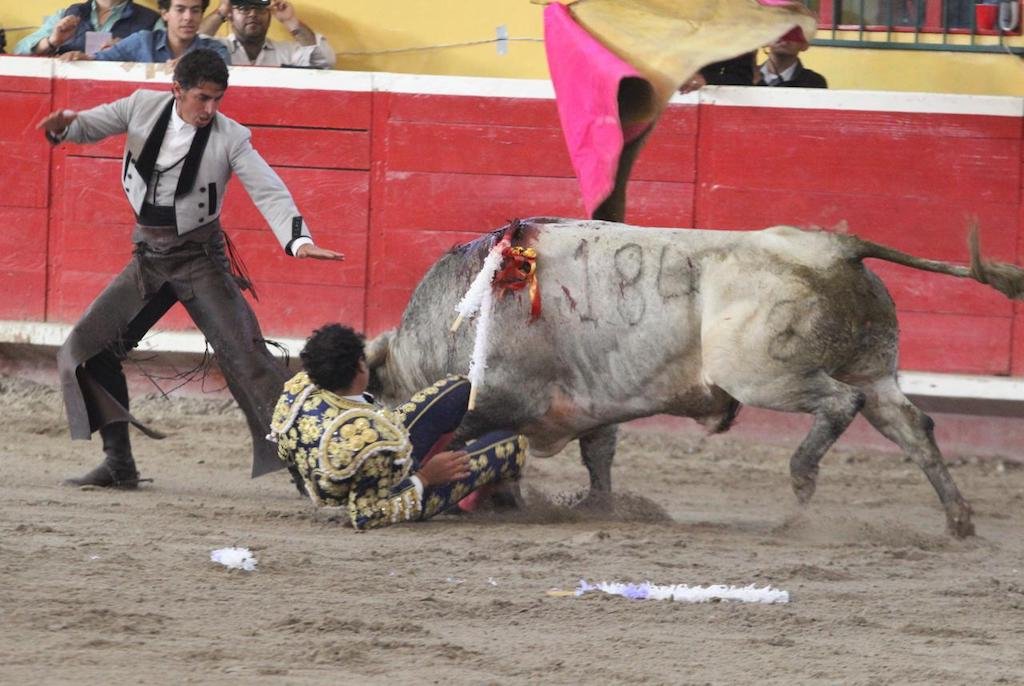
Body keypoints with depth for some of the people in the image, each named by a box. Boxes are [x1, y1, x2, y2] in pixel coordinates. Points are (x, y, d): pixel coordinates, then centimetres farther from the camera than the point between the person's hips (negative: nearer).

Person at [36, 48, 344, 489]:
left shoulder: (229, 138, -13)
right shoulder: (143, 108, -5)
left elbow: (269, 192, -19)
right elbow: (88, 128, 7)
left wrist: (299, 240, -37)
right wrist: (64, 125, -19)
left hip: (200, 259, -4)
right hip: (148, 259, 4)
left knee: (245, 357, -16)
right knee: (85, 350, 1)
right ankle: (119, 464, 10)